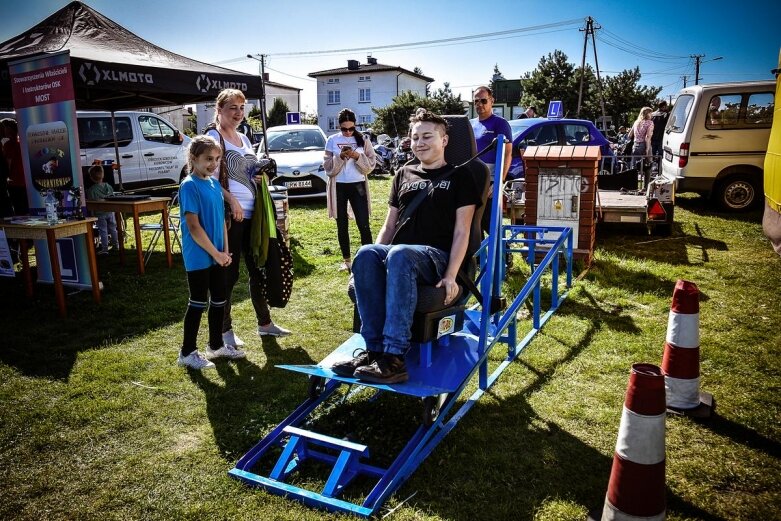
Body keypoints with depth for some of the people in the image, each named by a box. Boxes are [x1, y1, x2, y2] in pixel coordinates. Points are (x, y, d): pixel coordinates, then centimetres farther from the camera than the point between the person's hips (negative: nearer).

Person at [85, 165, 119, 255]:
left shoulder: (91, 190, -15)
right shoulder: (108, 186, -1)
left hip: (100, 213, -4)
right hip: (110, 212, 4)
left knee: (103, 231, 1)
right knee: (113, 228, 17)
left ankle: (105, 249, 3)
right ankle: (115, 245, 29)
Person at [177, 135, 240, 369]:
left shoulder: (215, 184, 9)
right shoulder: (189, 186, -14)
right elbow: (193, 226, -19)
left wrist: (225, 251, 5)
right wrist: (216, 254, -15)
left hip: (217, 255, 8)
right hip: (199, 257, -7)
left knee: (219, 301, 14)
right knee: (198, 303, 1)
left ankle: (216, 345, 30)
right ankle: (187, 352, 15)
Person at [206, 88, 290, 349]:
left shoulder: (244, 139, 18)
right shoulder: (213, 137, -5)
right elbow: (212, 178, -13)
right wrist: (232, 201, -24)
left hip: (252, 213, 8)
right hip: (230, 214, -8)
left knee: (258, 269, 13)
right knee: (229, 273, -1)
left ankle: (264, 323, 24)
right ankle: (225, 330, 12)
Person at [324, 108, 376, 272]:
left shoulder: (363, 140, 2)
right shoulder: (332, 141, 2)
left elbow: (371, 165, -1)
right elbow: (328, 168, -2)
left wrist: (357, 157, -17)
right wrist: (340, 157, -17)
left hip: (358, 186, -1)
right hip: (338, 187, 1)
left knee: (363, 225, -3)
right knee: (342, 226, 8)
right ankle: (346, 260, 19)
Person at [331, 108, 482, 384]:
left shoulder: (459, 177, 11)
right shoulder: (404, 175, 23)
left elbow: (461, 232, 1)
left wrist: (450, 276, -14)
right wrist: (376, 260, 3)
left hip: (436, 257, -4)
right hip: (396, 255, 4)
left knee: (399, 255, -39)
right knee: (366, 254, -32)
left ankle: (394, 357, -41)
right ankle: (374, 349, -33)